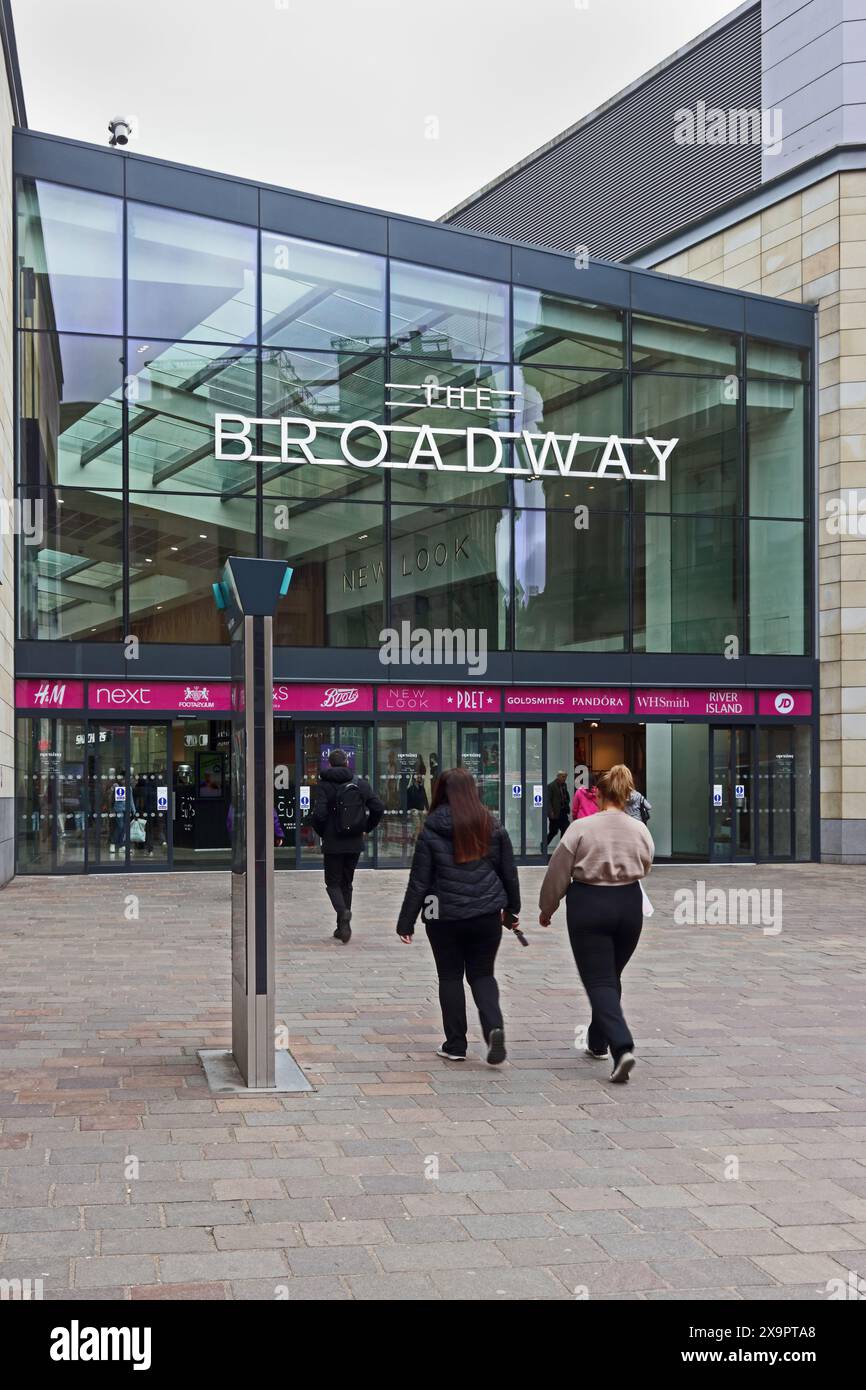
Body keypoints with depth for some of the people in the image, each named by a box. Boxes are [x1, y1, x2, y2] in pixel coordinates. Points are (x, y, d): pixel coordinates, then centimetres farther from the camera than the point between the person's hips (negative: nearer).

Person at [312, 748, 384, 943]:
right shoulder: (361, 784, 1)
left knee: (333, 883, 7)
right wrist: (366, 829, 9)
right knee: (347, 883, 16)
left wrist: (322, 833, 0)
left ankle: (343, 911, -22)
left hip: (333, 844, -4)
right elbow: (379, 808, -3)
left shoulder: (324, 785, -10)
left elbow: (318, 815, -18)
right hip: (355, 843, 4)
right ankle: (342, 927, 16)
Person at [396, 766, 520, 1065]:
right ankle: (494, 1028, -11)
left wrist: (406, 922, 1)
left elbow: (418, 880, -5)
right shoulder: (493, 827, 1)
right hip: (486, 914, 2)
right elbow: (509, 872, 8)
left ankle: (455, 1045, 14)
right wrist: (512, 909, 22)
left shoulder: (432, 831, -7)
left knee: (450, 977, 11)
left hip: (445, 916, -2)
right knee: (482, 974, 13)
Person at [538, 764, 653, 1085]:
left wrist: (546, 909, 10)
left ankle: (622, 1047, -21)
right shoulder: (640, 829, -1)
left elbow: (558, 873, -5)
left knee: (599, 982, -3)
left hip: (588, 905, -4)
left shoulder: (581, 828, -12)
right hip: (630, 904, 4)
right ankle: (598, 1041, 33)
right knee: (611, 977, 21)